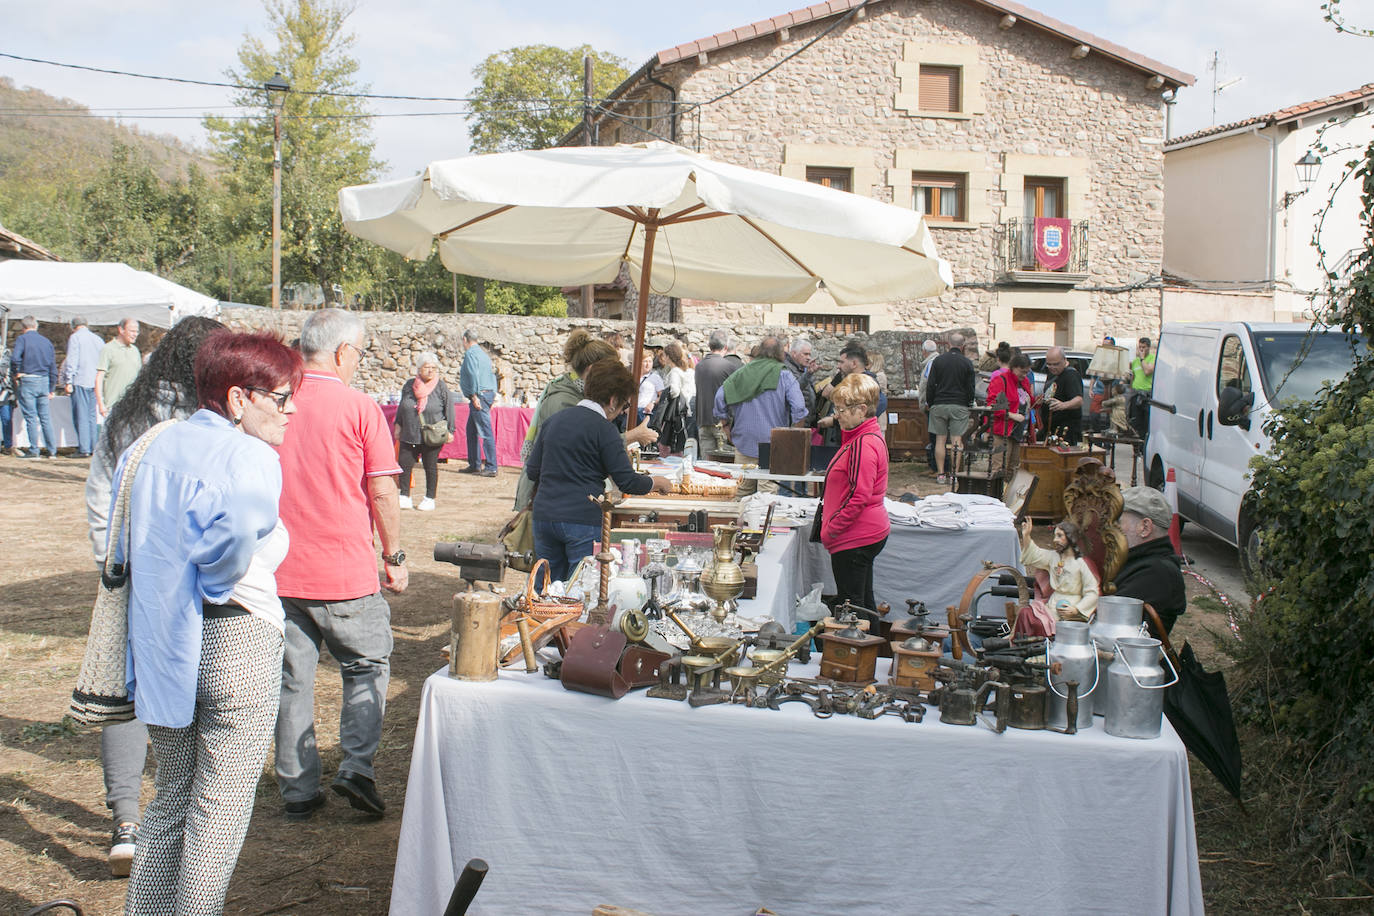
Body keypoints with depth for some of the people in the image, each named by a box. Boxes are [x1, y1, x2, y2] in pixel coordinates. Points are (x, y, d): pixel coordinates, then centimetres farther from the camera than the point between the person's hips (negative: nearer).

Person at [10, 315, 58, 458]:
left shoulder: (22, 339, -3)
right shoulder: (46, 341, 12)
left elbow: (15, 358, -20)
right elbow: (53, 367, 13)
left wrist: (15, 374, -4)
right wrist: (52, 389, 18)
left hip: (28, 381, -4)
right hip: (44, 381, 4)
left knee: (30, 417, -1)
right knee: (45, 416, 9)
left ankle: (34, 450, 0)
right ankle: (52, 450, 8)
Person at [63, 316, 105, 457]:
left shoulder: (75, 338, -4)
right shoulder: (98, 339, 14)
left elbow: (72, 361, -11)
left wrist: (68, 381, -10)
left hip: (80, 382, -6)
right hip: (95, 382, 6)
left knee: (81, 416, -3)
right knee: (92, 415, 12)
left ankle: (84, 449, -5)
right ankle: (94, 447, 11)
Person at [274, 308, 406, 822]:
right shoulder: (360, 409, -8)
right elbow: (382, 493, -8)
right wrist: (395, 557, 4)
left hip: (277, 570, 3)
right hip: (346, 570, -3)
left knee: (292, 678, 12)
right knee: (367, 666, 16)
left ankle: (298, 791, 18)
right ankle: (357, 766, 3)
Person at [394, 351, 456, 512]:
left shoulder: (441, 387, -4)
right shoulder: (409, 385, 5)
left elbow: (449, 410, 0)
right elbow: (401, 407, 17)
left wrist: (450, 430, -2)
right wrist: (398, 425, 16)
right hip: (409, 435, 3)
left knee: (430, 466, 4)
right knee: (404, 464, 0)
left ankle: (429, 499, 15)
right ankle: (404, 497, 11)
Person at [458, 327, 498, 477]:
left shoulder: (470, 353, -9)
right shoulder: (482, 353, 20)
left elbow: (474, 375, -19)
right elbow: (491, 374, 21)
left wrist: (474, 396, -20)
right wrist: (493, 395, 21)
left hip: (479, 396, -10)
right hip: (488, 393, 10)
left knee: (485, 432, -10)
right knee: (471, 430, 16)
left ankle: (491, 467, -11)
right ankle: (474, 465, 19)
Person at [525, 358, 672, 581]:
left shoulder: (554, 420, 10)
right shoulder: (603, 429, -9)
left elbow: (532, 471, 14)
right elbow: (627, 482, -9)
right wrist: (657, 483, 9)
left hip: (544, 515, 6)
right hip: (584, 519, -6)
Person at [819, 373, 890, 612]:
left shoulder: (863, 444, -21)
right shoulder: (868, 436, 12)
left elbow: (859, 497, -23)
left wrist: (831, 529, -15)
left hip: (855, 539, -11)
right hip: (868, 533, 11)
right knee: (863, 602, 17)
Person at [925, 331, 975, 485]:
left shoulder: (938, 360, 1)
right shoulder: (967, 363, -2)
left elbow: (930, 385, 3)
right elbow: (970, 387, 1)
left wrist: (931, 404, 12)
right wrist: (969, 405, 13)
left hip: (939, 405, 1)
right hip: (959, 406, -1)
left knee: (940, 440, 4)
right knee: (956, 440, -1)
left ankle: (941, 474, 2)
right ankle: (954, 474, -3)